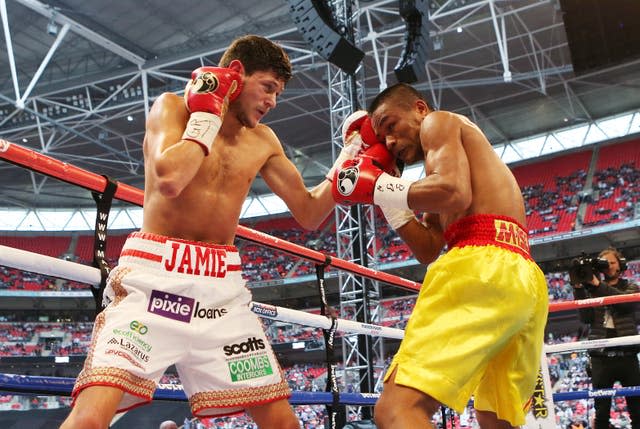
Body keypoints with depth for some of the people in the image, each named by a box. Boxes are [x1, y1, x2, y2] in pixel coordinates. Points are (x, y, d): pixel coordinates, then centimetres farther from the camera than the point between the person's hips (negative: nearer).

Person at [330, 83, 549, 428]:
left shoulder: (440, 122, 12)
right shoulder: (444, 169, 37)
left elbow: (455, 194, -9)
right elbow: (429, 251, 28)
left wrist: (379, 187, 1)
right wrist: (385, 195, 25)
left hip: (483, 266, -10)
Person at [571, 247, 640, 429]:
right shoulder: (591, 291, 12)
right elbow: (586, 318, -2)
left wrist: (598, 284, -18)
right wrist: (578, 288, -10)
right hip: (600, 357, 1)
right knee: (601, 412, 3)